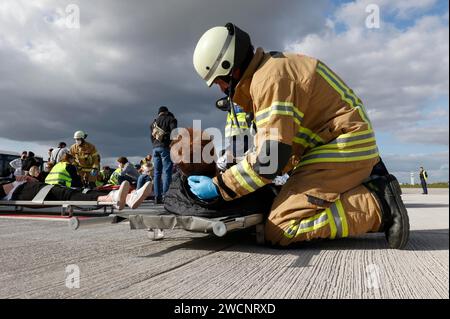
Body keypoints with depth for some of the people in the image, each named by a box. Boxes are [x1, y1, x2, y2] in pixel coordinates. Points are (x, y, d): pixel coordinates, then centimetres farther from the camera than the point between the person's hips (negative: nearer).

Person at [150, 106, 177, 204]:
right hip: (166, 147, -5)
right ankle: (165, 196, -15)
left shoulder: (153, 122, 22)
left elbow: (151, 137, 19)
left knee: (157, 173, 6)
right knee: (167, 172, -8)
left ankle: (157, 197, 3)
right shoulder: (170, 119, 5)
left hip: (155, 148, 6)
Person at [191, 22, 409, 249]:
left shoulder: (270, 79, -17)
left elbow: (270, 157, -23)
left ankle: (377, 206, -13)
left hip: (343, 149, -11)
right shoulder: (272, 67, 16)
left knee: (279, 230, -17)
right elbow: (280, 141, 21)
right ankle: (370, 185, 11)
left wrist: (219, 187, -13)